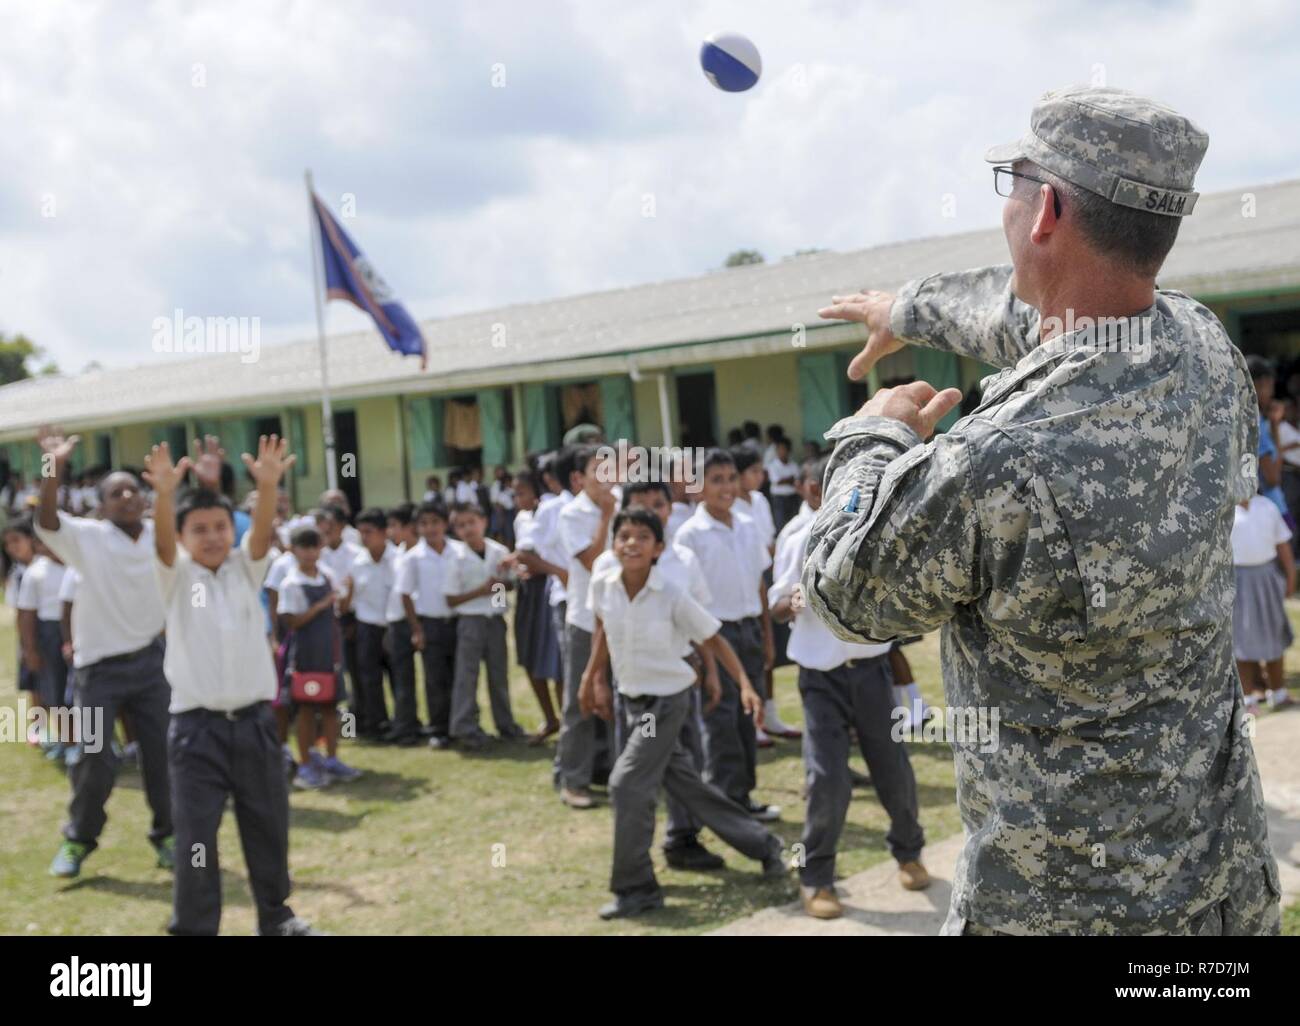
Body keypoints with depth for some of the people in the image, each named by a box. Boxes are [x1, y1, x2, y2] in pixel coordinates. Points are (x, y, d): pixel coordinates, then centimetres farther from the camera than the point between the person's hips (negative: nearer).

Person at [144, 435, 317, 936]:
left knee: (269, 829, 14)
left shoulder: (245, 568, 7)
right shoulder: (176, 575, 1)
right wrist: (164, 494, -40)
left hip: (253, 721, 3)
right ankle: (192, 929, 9)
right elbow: (162, 539, -19)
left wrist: (268, 485, -32)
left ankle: (276, 917, 32)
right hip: (196, 727, -3)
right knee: (195, 838, -3)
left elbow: (263, 530, -11)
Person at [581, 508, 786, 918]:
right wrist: (596, 678, 19)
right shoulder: (602, 586, -9)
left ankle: (636, 888, 0)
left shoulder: (673, 597, -21)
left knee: (628, 784, -14)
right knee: (686, 784, 15)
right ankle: (761, 844, 33)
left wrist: (745, 685, -19)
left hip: (667, 700, -6)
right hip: (631, 699, 6)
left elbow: (713, 638, -11)